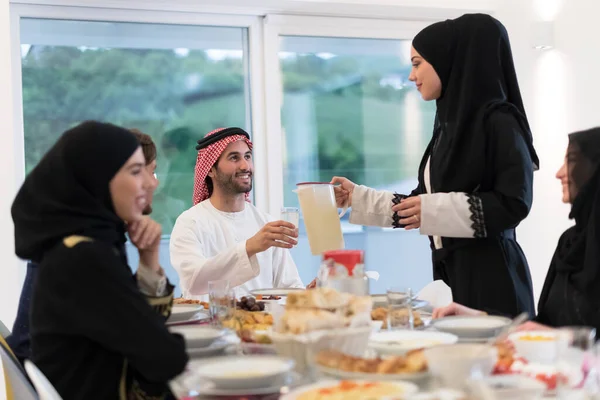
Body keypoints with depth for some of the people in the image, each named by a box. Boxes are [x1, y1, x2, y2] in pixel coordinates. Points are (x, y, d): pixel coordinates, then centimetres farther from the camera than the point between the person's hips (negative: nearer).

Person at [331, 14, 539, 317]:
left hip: (490, 276, -7)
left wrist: (437, 210, -18)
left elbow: (514, 203, -16)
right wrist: (357, 197, 15)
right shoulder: (449, 124, 13)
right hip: (450, 272, 7)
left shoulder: (499, 122, -10)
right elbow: (419, 205, 17)